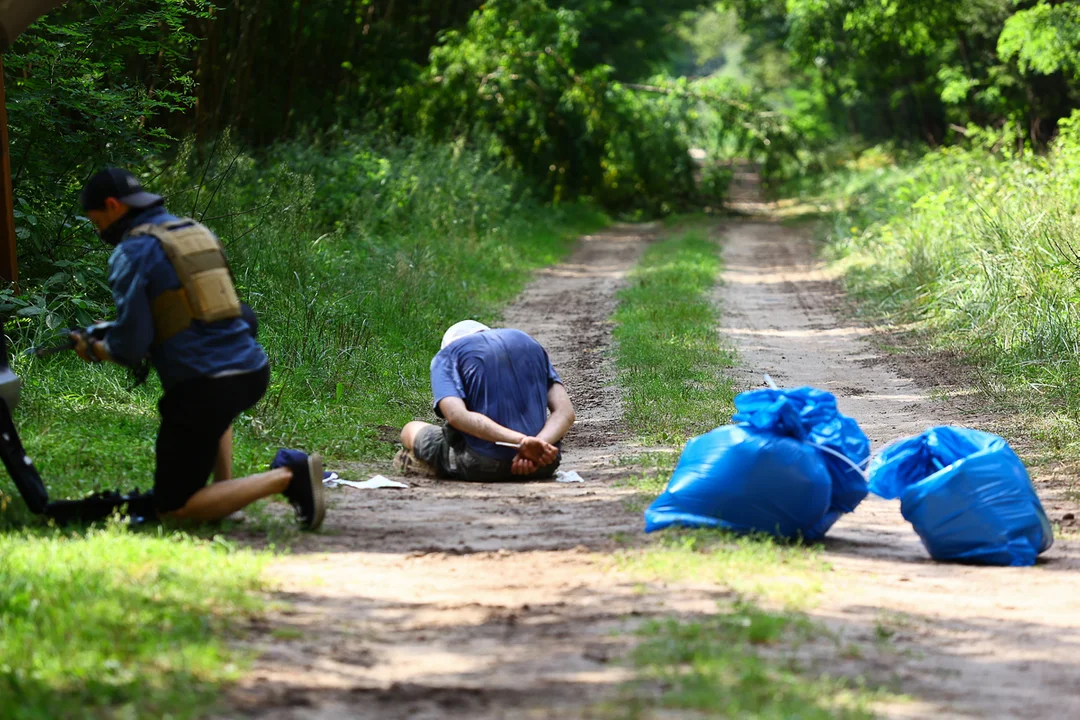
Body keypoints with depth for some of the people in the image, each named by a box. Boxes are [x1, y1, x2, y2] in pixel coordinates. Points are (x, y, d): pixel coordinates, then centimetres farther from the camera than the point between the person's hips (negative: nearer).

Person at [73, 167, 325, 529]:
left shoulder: (133, 252, -7)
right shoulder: (198, 232, 17)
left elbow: (131, 347, -11)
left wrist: (96, 350, 12)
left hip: (202, 387, -8)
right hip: (253, 372, 8)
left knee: (173, 509, 3)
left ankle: (287, 477, -12)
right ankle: (225, 487, 26)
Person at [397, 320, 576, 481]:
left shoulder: (446, 356, 9)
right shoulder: (529, 343, 21)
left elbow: (456, 415, -13)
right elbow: (565, 412, 5)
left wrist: (522, 441, -20)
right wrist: (539, 443, -12)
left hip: (481, 464, -4)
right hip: (542, 467, 5)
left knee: (412, 430, 26)